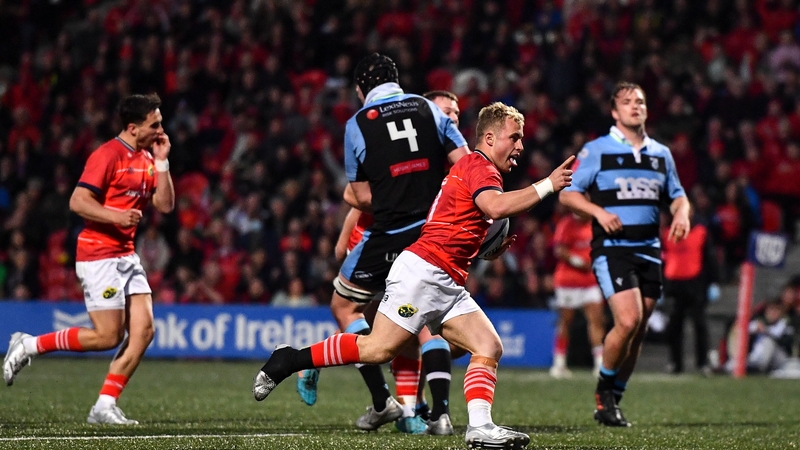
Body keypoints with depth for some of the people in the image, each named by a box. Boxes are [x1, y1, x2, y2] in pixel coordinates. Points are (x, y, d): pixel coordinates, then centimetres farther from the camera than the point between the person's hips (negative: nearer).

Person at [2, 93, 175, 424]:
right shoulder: (108, 155, -13)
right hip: (98, 255, -8)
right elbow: (77, 202, -18)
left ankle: (105, 407, 1)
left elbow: (165, 204, 9)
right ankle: (29, 345, 6)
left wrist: (162, 162, 0)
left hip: (126, 256, 8)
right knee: (109, 336, -9)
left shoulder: (146, 160, 12)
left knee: (144, 330, -3)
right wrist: (117, 217, -27)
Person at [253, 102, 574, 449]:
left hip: (448, 287, 10)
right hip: (423, 271, -10)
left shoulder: (477, 169, 25)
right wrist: (547, 186, -21)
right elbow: (495, 207, -26)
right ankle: (288, 361, -4)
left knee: (490, 348, -4)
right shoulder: (478, 166, -4)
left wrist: (494, 247, 12)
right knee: (379, 349, -14)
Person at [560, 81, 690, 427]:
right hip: (611, 247, -6)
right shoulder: (597, 150, 0)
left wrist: (682, 214, 1)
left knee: (638, 331, 5)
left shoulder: (661, 154, 15)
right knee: (628, 321, -20)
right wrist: (599, 211, -18)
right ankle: (604, 391, 1)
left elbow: (676, 195, 24)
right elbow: (567, 193, -1)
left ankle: (612, 402, 18)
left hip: (649, 249, 6)